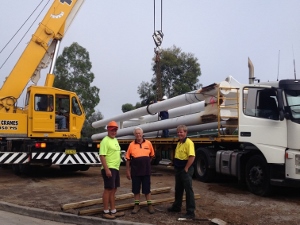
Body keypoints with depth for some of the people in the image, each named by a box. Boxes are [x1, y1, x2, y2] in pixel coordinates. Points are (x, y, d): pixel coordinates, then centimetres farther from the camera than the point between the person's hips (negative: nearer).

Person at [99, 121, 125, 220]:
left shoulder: (115, 140, 16)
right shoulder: (105, 141, -13)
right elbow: (102, 156, -20)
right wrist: (107, 169, -25)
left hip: (115, 168, 9)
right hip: (109, 169, -9)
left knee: (113, 190, 13)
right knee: (108, 189, -5)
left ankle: (113, 211, 20)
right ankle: (105, 212, 2)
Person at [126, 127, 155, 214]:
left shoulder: (148, 143, -1)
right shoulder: (131, 145, -2)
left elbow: (152, 155, 12)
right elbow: (128, 159, 0)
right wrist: (127, 171, -2)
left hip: (146, 170, 0)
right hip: (135, 171, 0)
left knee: (147, 189, 6)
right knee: (136, 189, 8)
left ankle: (149, 205, 16)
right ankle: (137, 205, 19)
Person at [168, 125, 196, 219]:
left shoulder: (189, 143, -17)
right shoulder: (179, 143, 13)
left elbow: (192, 157, -24)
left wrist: (186, 169, -20)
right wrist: (176, 168, 16)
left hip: (186, 170, -10)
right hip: (178, 169, 10)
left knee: (188, 190, -4)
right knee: (178, 189, 20)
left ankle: (191, 212, 1)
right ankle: (176, 207, 35)